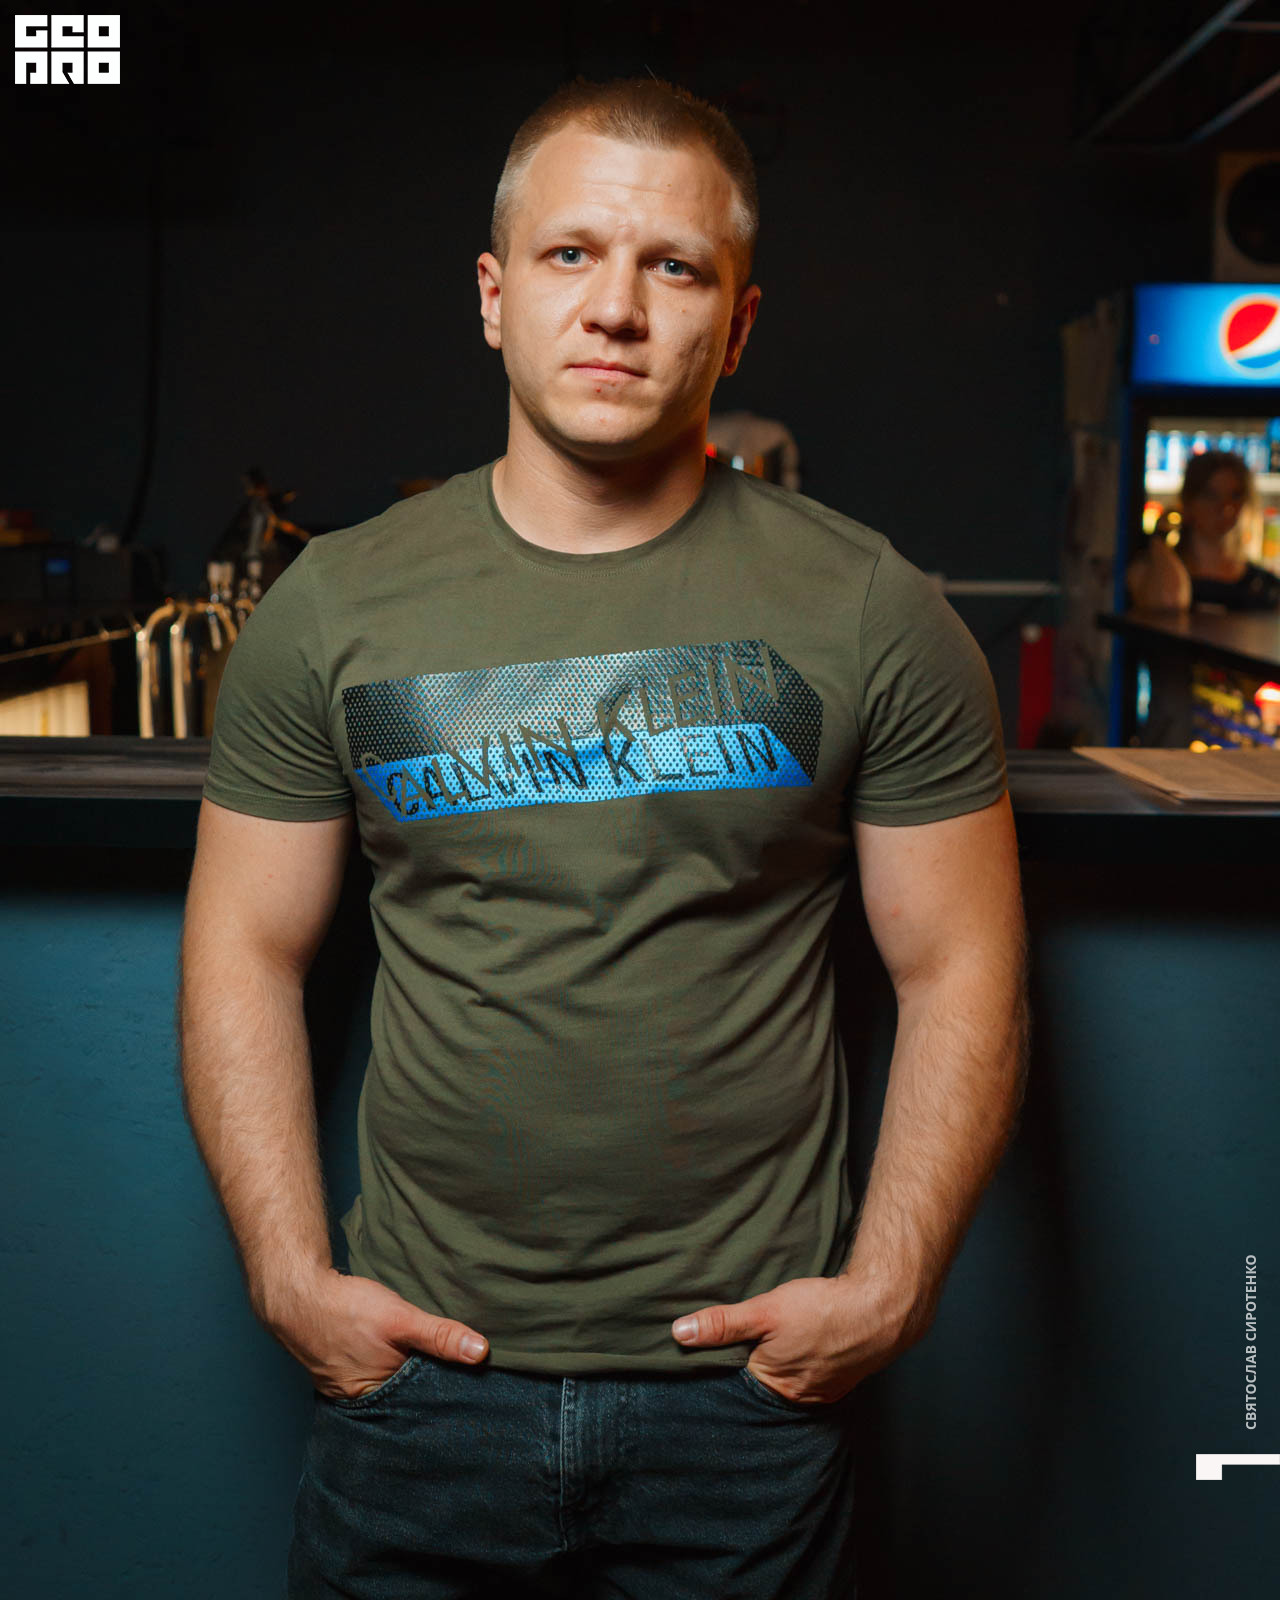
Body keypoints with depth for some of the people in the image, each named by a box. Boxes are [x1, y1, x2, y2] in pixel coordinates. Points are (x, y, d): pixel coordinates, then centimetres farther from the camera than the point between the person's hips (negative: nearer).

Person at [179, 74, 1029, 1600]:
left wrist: (890, 1286, -8)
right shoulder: (333, 607, -2)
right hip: (419, 1366, 2)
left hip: (749, 1380, -1)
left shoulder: (872, 615, -5)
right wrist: (292, 1277, -4)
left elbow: (961, 971, -2)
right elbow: (244, 955, 2)